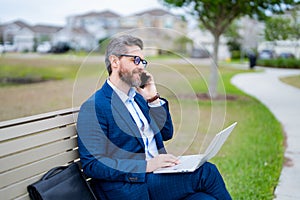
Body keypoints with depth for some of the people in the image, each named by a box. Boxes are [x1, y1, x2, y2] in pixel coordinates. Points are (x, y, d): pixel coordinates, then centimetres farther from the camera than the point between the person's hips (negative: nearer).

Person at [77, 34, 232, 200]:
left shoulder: (137, 96, 17)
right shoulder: (93, 107, -8)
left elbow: (166, 134, 21)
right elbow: (92, 165, -16)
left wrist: (153, 98, 7)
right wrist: (146, 166, -23)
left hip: (157, 176, 7)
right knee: (206, 172, -20)